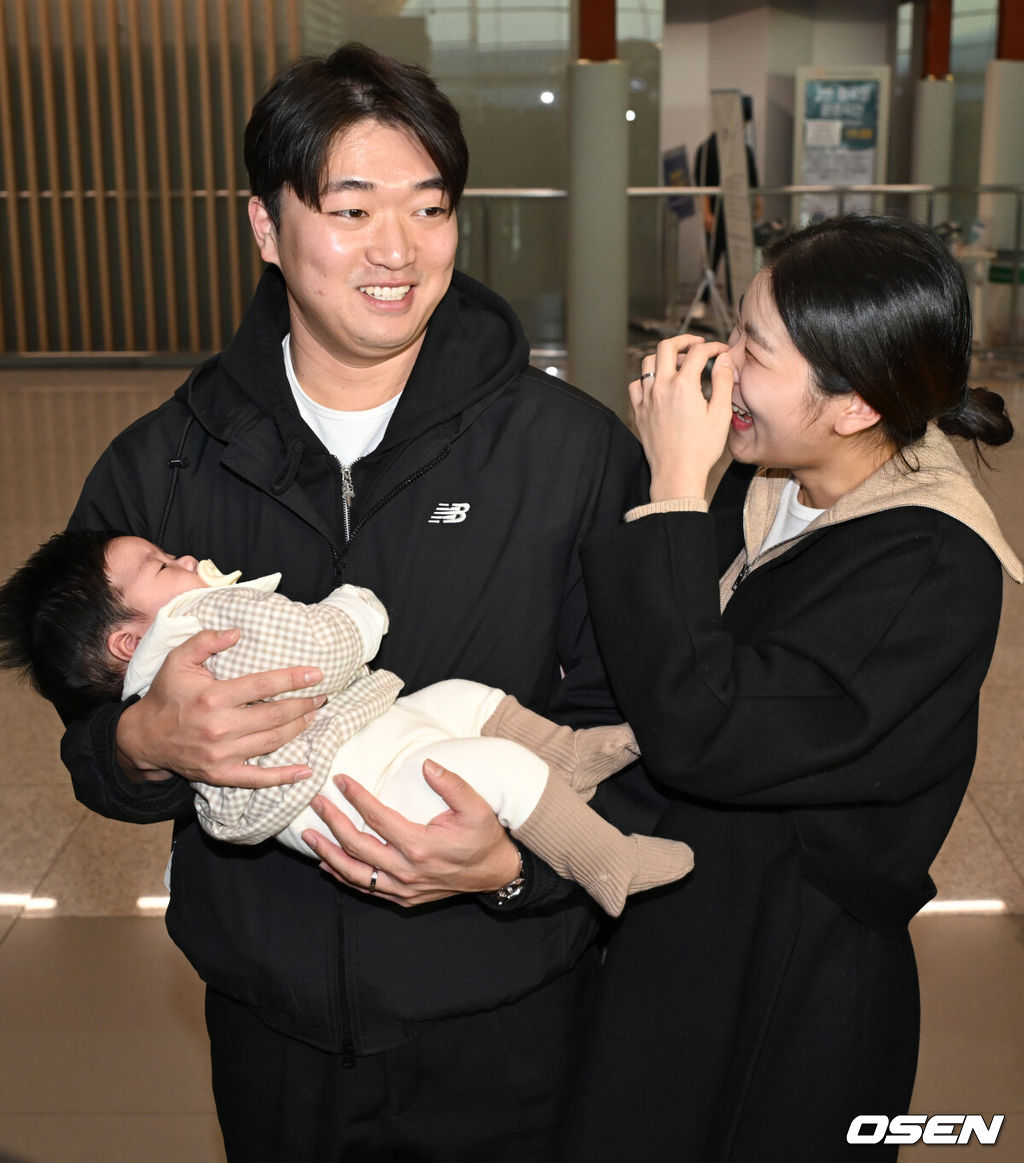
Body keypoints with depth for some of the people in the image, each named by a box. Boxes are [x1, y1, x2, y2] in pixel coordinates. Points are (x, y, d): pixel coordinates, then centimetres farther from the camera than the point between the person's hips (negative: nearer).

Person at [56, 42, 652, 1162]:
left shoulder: (578, 451, -12)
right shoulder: (156, 469, -6)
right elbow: (86, 751, 2)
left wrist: (516, 863, -26)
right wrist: (148, 744, -20)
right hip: (269, 1021, 2)